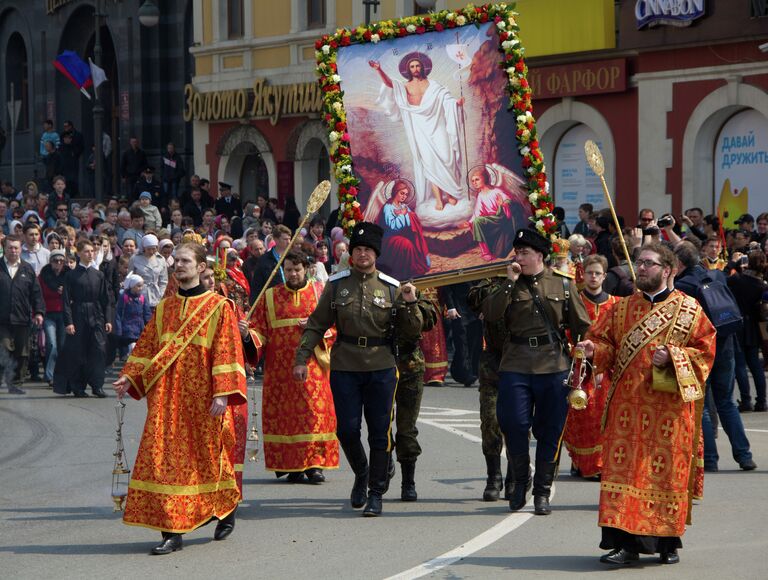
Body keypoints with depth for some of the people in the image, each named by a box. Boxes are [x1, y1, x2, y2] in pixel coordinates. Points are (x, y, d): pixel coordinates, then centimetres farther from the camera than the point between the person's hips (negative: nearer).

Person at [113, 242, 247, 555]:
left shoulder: (218, 306, -2)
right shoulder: (165, 307, 13)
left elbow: (226, 352, -8)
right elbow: (147, 347, 15)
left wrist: (222, 393, -16)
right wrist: (129, 377, 1)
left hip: (202, 397, -4)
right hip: (167, 395, 4)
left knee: (208, 455, 6)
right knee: (166, 457, -3)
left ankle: (226, 511, 29)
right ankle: (172, 531, 0)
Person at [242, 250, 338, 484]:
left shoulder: (321, 293, 9)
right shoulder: (270, 297, 10)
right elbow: (260, 331, 5)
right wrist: (247, 334, -16)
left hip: (312, 366, 0)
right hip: (281, 368, 1)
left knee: (315, 413, -6)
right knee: (285, 415, -3)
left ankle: (315, 465, -2)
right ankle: (292, 467, 1)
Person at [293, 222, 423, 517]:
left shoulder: (392, 288, 2)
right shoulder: (336, 284, 4)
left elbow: (411, 332, 5)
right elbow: (316, 325, 7)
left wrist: (409, 304, -12)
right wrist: (301, 358, 0)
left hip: (381, 369, -1)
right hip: (344, 368, 1)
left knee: (379, 433, 0)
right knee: (347, 430, 1)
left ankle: (376, 493, 10)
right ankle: (361, 474, 29)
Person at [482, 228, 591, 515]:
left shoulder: (562, 285, 7)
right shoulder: (511, 285, 9)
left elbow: (582, 327, 9)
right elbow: (490, 314, -7)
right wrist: (509, 283, -11)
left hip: (554, 365, -1)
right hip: (515, 365, 1)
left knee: (550, 432, 2)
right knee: (513, 424, -6)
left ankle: (542, 492, 13)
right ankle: (520, 478, 18)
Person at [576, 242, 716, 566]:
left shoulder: (688, 308, 3)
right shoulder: (623, 308, 12)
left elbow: (705, 348, 0)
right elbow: (605, 340, 12)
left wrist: (672, 357, -14)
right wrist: (594, 350, -10)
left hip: (669, 405, -2)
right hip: (628, 404, 2)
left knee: (667, 470, 1)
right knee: (624, 468, -5)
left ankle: (668, 542, 14)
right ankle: (625, 543, -5)